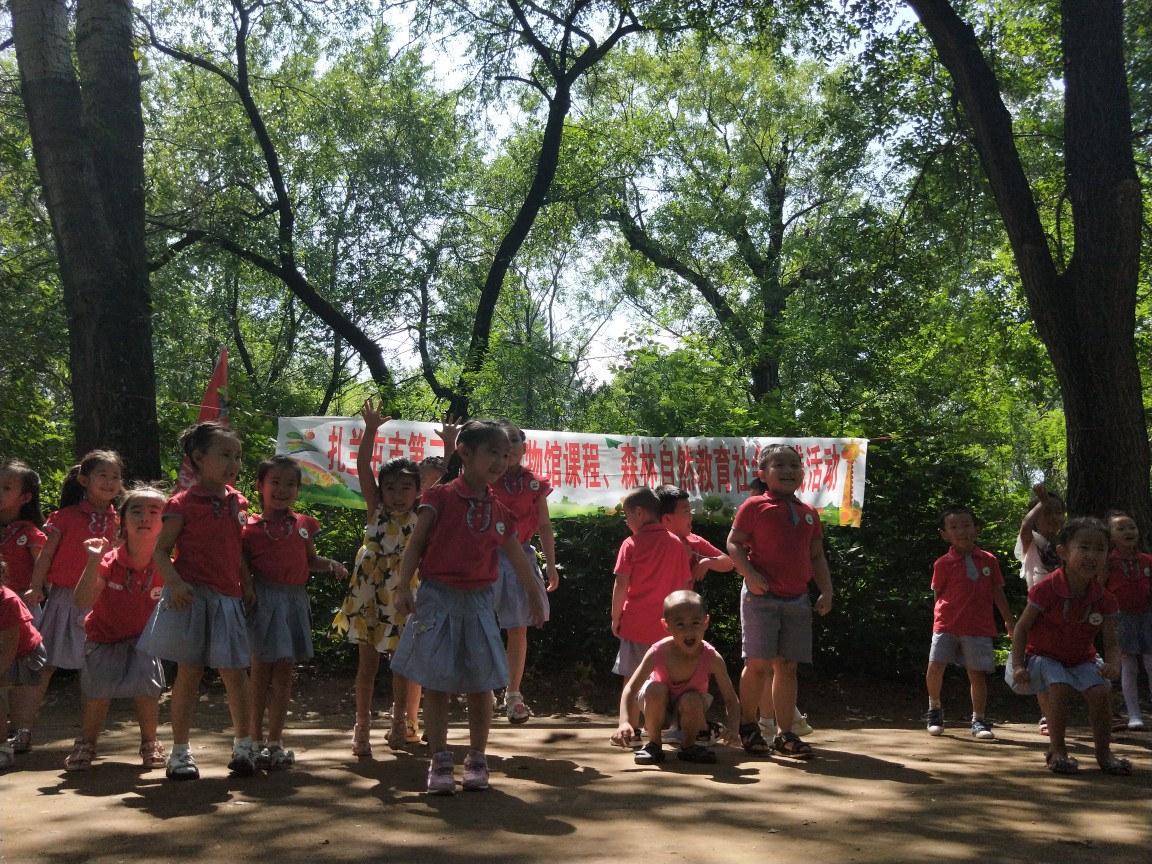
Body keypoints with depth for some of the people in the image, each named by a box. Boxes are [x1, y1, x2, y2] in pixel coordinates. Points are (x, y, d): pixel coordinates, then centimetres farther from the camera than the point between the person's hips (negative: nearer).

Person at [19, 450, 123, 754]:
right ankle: (24, 728, 3)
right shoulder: (67, 516, -2)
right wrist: (35, 588, -10)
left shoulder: (116, 522, 8)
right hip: (64, 597, -3)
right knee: (46, 665, -2)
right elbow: (46, 555, -1)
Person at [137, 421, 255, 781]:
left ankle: (244, 745, 20)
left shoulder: (238, 502, 11)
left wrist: (247, 586, 9)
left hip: (228, 599, 5)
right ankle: (180, 751, 13)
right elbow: (161, 550, -6)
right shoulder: (183, 504, -6)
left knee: (235, 673, 5)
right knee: (189, 672, 2)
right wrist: (174, 582, -21)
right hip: (192, 597, -4)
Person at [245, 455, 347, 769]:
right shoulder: (250, 528, -5)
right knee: (261, 670, 1)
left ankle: (274, 741, 17)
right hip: (264, 600, -4)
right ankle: (255, 741, 12)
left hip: (295, 600, 5)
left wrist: (330, 564, 5)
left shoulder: (303, 525, 10)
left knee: (284, 672, 8)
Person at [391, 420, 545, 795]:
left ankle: (477, 758, 17)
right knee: (436, 683, 1)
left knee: (481, 684, 5)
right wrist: (403, 587, -15)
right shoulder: (440, 497, -5)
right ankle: (439, 761, 9)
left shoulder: (500, 512, 8)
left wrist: (534, 596, 28)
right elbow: (416, 542, -6)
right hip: (438, 598, -3)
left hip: (479, 602, 4)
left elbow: (517, 557, 20)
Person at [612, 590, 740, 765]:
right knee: (656, 689, -33)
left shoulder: (712, 658, -31)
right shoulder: (659, 652, -32)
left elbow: (731, 699, -25)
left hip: (690, 703, 0)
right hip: (658, 701, 0)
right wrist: (624, 722, -45)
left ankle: (688, 746, -4)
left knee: (692, 700, -33)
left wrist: (732, 727, -45)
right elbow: (631, 689, -29)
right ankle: (654, 744, -10)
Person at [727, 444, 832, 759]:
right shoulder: (755, 506, -2)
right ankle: (748, 726, 14)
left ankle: (785, 734, 14)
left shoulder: (808, 513, 14)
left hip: (797, 599, 5)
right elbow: (733, 543, -5)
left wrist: (826, 591, 6)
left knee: (787, 666, 7)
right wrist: (749, 574, -19)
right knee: (758, 663, -5)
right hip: (761, 596, -5)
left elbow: (817, 556, 17)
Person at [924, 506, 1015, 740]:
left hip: (978, 628, 1)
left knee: (977, 673, 0)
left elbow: (998, 592, 12)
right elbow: (938, 595, 6)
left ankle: (978, 721, 12)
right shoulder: (943, 564, 0)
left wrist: (1009, 621, 13)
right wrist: (944, 615, -3)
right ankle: (934, 708, 17)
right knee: (935, 666, -7)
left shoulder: (989, 560, 6)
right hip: (947, 624, -1)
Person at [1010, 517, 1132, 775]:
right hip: (1044, 655, -4)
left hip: (1081, 659, 4)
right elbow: (1021, 628, -13)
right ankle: (1057, 751, -15)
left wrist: (1112, 665, -28)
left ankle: (1104, 752, 2)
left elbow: (1111, 643, -5)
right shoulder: (1046, 589, -22)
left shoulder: (1103, 600, -11)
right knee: (1060, 687, -31)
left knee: (1100, 692, -20)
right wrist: (1018, 666, -20)